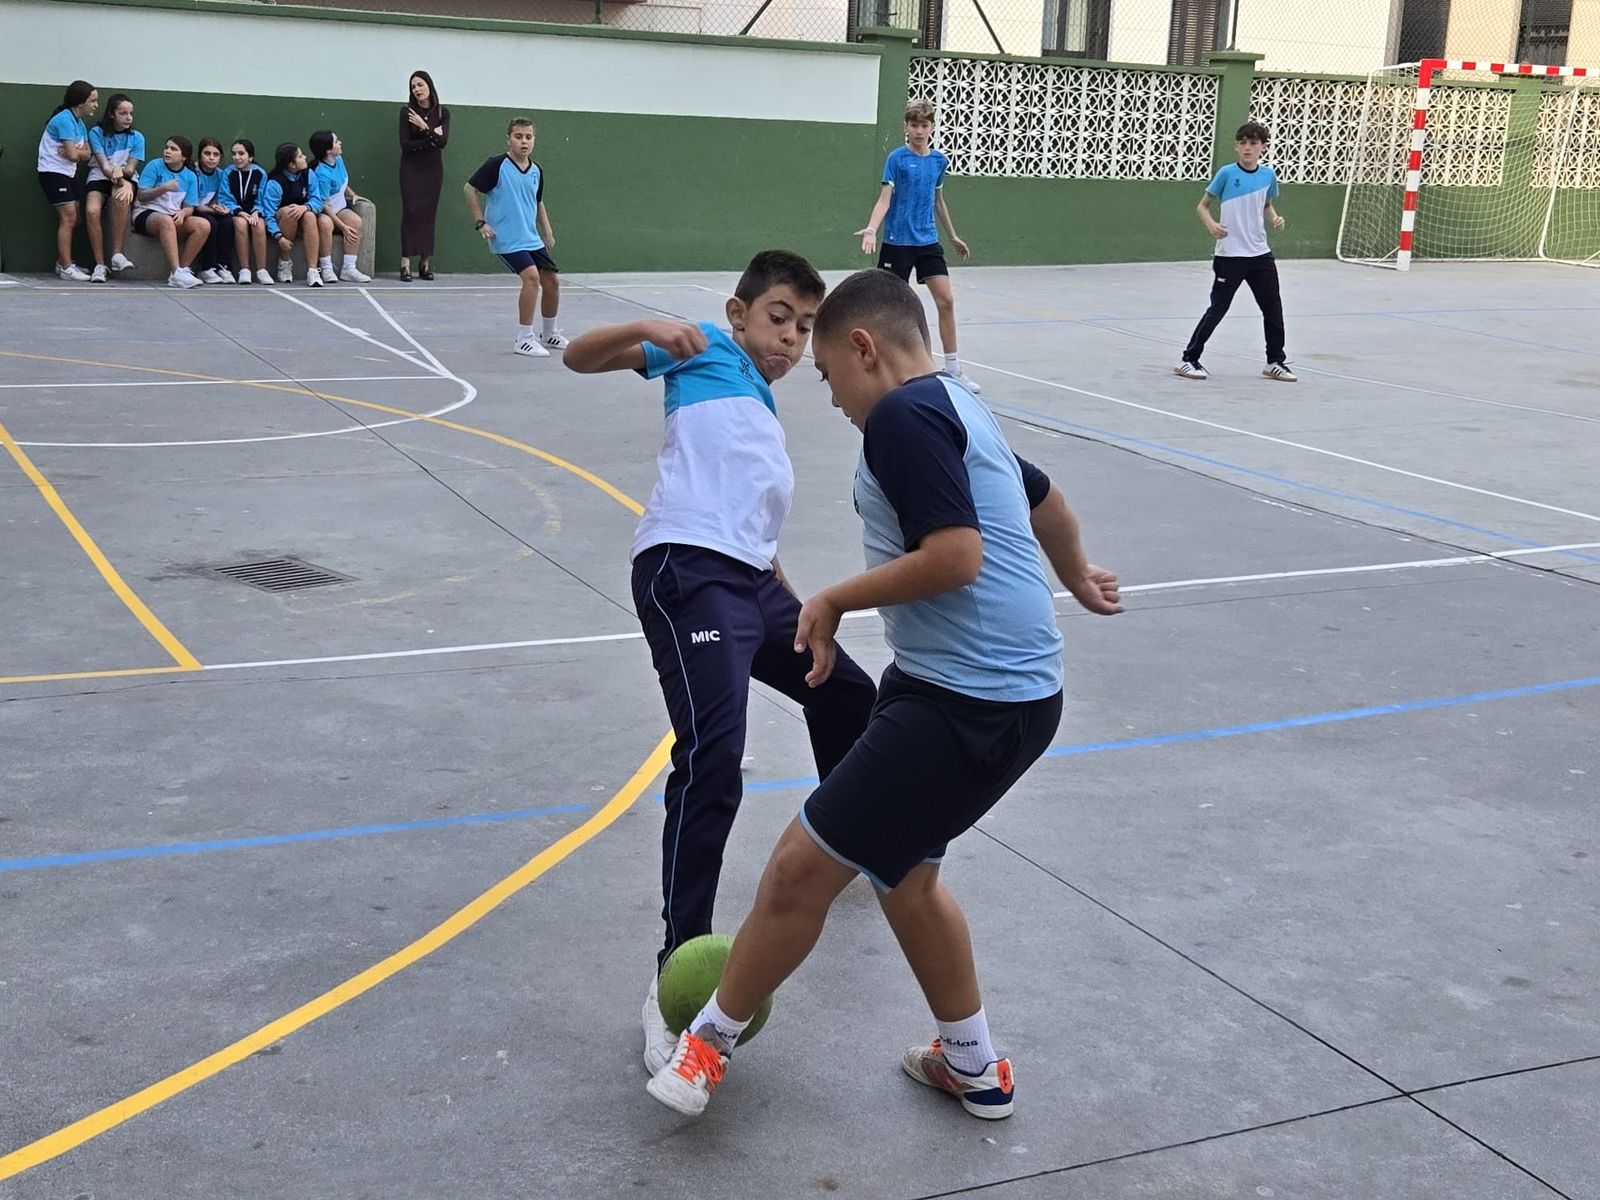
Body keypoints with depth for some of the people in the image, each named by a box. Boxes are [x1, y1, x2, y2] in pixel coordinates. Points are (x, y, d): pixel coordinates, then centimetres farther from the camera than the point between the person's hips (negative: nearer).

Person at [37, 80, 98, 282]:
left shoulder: (81, 123, 12)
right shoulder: (65, 120, -17)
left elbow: (86, 154, 3)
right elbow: (73, 155, -21)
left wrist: (76, 151, -16)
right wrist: (79, 152, -1)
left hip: (69, 173, 9)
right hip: (53, 173, -9)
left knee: (72, 220, 11)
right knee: (68, 218, -14)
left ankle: (63, 263, 20)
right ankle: (66, 268, -15)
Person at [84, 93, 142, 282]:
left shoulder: (136, 137, 4)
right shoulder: (97, 133, -1)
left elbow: (131, 169, -3)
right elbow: (103, 165, -10)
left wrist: (119, 171, -28)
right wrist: (121, 182, -28)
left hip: (126, 180, 0)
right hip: (99, 178, 0)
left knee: (122, 199, -37)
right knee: (92, 211, -31)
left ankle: (117, 254, -30)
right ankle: (99, 265, -24)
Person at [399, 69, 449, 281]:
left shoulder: (442, 112, 2)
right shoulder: (407, 111, -3)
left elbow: (443, 142, -10)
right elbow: (405, 145, -9)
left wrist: (424, 127, -19)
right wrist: (431, 137, -10)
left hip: (433, 169, 2)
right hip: (411, 168, -2)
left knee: (429, 214, 0)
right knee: (410, 212, -8)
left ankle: (426, 262, 4)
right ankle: (405, 263, -9)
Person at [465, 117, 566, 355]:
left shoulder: (536, 171, 7)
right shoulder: (496, 165, -12)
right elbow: (470, 189, -6)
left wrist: (547, 233, 17)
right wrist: (480, 222, -11)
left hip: (532, 239, 7)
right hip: (506, 239, -7)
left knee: (551, 281, 7)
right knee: (532, 276, -23)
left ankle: (548, 334, 29)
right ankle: (524, 339, -13)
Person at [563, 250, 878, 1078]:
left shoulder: (768, 429, 30)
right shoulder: (709, 354, 10)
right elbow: (579, 358, 3)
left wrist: (801, 611, 26)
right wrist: (650, 331, -16)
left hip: (751, 584, 9)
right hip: (687, 575, -9)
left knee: (848, 695, 25)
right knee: (712, 765, -23)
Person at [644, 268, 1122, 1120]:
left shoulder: (903, 414, -14)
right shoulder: (955, 408, 16)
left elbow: (955, 557, -25)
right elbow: (1047, 502, 33)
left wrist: (834, 601, -10)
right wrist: (1076, 579, 52)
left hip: (968, 704, -10)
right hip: (1002, 690, 10)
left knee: (802, 866, -3)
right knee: (901, 874, 22)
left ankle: (711, 1037, 16)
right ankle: (974, 1069, 37)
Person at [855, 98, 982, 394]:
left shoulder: (940, 160, 6)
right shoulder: (896, 158, -8)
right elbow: (885, 199, -14)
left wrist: (953, 236, 25)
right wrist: (871, 229, -30)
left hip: (928, 241, 4)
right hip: (897, 242, -4)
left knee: (946, 300, -4)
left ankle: (953, 369, 2)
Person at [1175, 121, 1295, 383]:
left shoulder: (1268, 175, 4)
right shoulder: (1227, 173, -8)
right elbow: (1202, 205, -1)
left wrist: (1274, 219, -1)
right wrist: (1211, 225, -20)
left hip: (1260, 254, 5)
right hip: (1229, 255, -4)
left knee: (1273, 309, 8)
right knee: (1218, 309, -3)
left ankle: (1276, 361, 22)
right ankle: (1189, 359, 7)